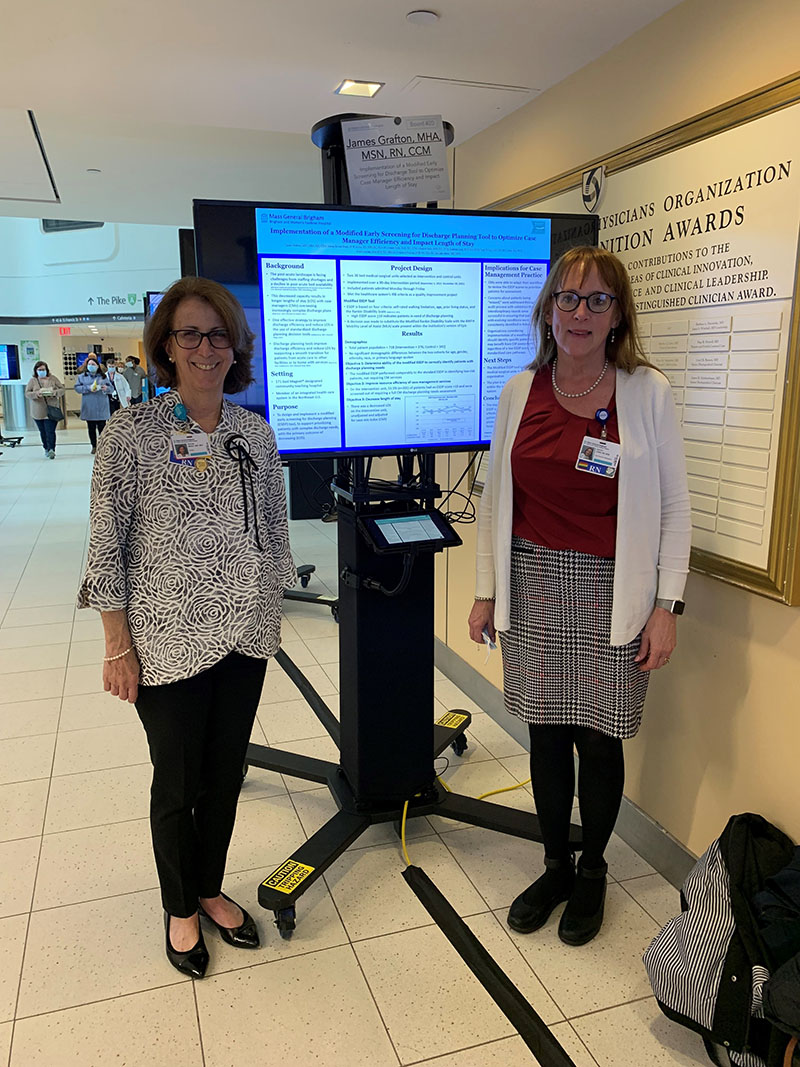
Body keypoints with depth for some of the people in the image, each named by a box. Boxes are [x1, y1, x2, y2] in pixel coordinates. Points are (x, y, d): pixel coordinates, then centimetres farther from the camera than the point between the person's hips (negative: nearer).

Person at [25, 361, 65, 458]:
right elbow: (27, 393, 0)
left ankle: (51, 449, -14)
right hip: (38, 412, 2)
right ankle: (46, 449, 22)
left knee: (50, 431, -12)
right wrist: (36, 394, -20)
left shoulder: (53, 379, 5)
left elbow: (62, 389, 4)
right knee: (43, 431, 10)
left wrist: (55, 392, -16)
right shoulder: (33, 381, 6)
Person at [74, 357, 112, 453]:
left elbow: (111, 388, 8)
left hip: (101, 407, -1)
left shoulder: (103, 376, 9)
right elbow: (77, 387, 0)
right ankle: (94, 446, 14)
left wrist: (106, 388, -14)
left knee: (102, 427, -2)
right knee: (91, 428, 5)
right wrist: (88, 388, -14)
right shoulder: (82, 376, 9)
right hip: (89, 408, 1)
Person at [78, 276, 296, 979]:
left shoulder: (256, 432, 2)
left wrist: (271, 613, 11)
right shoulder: (132, 433, -11)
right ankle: (179, 909, 38)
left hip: (245, 634, 4)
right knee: (177, 782, 13)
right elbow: (107, 546, -9)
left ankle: (211, 891, 42)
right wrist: (118, 647, -9)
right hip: (168, 642, -4)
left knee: (226, 774, 18)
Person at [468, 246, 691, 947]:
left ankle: (592, 871, 33)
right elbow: (497, 497, 8)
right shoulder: (519, 392, 3)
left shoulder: (648, 392, -4)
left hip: (611, 596, -2)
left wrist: (666, 606, -6)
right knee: (547, 733, 12)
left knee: (599, 739, 7)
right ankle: (556, 867, 34)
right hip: (534, 588, 2)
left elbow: (674, 507, -2)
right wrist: (487, 591, 7)